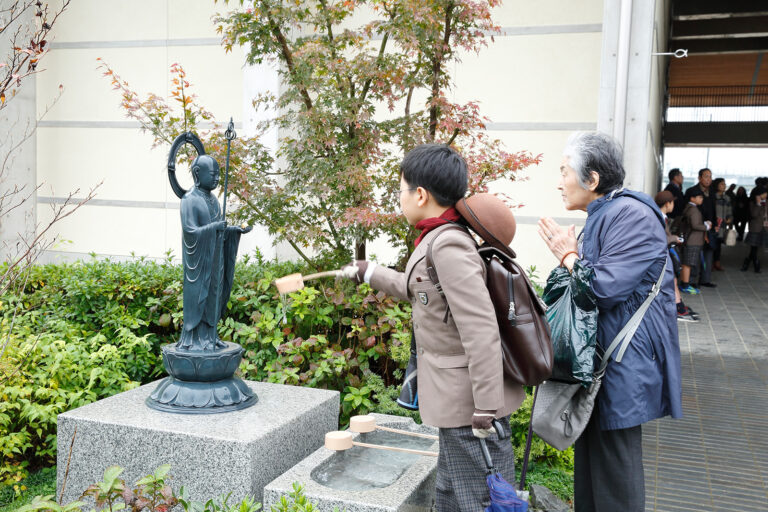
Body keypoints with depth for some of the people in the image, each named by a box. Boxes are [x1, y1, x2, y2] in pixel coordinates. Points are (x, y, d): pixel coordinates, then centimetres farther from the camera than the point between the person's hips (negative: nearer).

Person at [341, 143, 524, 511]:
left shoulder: (448, 246, -23)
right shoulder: (439, 238, 9)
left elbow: (481, 333, -28)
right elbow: (419, 290, 28)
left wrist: (486, 412, -25)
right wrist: (369, 273, 38)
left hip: (469, 406, -10)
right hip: (456, 402, 10)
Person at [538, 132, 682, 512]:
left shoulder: (631, 215, -18)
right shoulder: (600, 216, 13)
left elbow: (606, 288, -26)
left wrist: (569, 257, -11)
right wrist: (570, 256, 4)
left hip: (623, 364, -10)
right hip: (598, 358, 10)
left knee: (614, 471, 1)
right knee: (591, 457, 19)